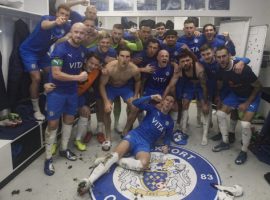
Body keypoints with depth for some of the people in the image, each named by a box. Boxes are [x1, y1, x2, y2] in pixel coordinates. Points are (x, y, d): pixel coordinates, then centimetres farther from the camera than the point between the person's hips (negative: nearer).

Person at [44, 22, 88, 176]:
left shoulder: (83, 50, 2)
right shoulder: (61, 49, -19)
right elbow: (56, 74, -25)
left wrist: (82, 76, 1)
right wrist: (77, 77, -22)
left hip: (73, 91, 7)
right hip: (57, 91, -6)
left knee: (69, 119, 14)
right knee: (53, 123, -2)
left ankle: (64, 149, 32)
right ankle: (48, 157, 11)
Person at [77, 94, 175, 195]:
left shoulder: (169, 122, 20)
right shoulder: (153, 109, 11)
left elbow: (168, 136, 27)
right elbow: (136, 103, -1)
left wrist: (166, 146, 5)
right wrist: (151, 97, -10)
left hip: (145, 144, 2)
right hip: (135, 135, -1)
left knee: (143, 164, -33)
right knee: (115, 154, -28)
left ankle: (107, 159, -24)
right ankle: (89, 180, -37)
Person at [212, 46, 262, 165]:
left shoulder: (243, 69, -34)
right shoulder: (221, 69, -16)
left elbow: (258, 87, -21)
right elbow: (220, 83, 8)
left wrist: (247, 103, -18)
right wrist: (217, 95, 17)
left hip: (251, 96, -6)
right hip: (235, 94, 6)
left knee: (245, 124, -19)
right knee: (220, 113, -2)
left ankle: (244, 152, 5)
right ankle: (225, 143, 17)